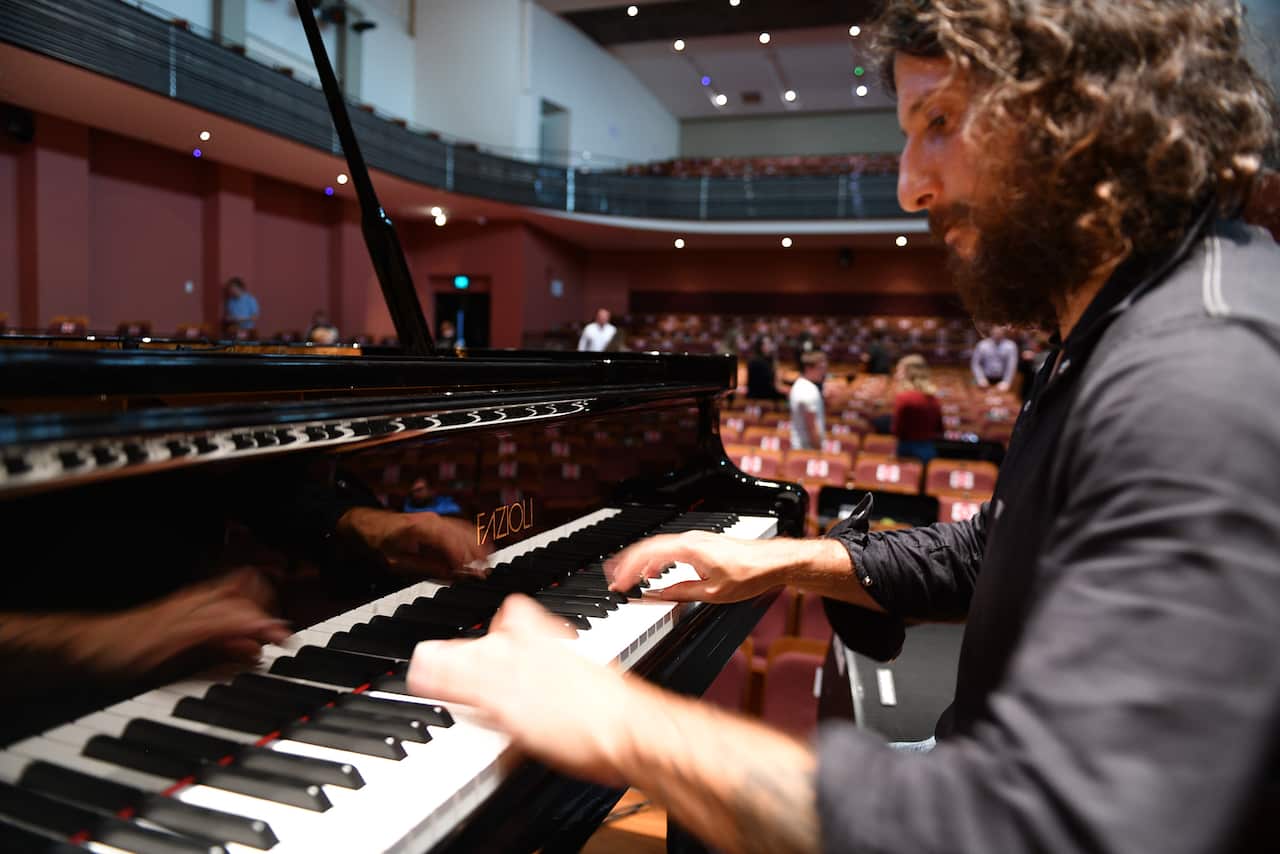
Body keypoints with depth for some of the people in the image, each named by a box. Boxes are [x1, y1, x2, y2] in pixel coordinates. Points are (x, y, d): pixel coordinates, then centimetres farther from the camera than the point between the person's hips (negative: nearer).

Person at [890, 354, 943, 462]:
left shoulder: (903, 397, -15)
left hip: (909, 449, -6)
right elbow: (939, 429, 12)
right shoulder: (933, 398, 5)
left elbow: (897, 430, -15)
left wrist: (891, 428, 5)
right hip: (931, 449, 6)